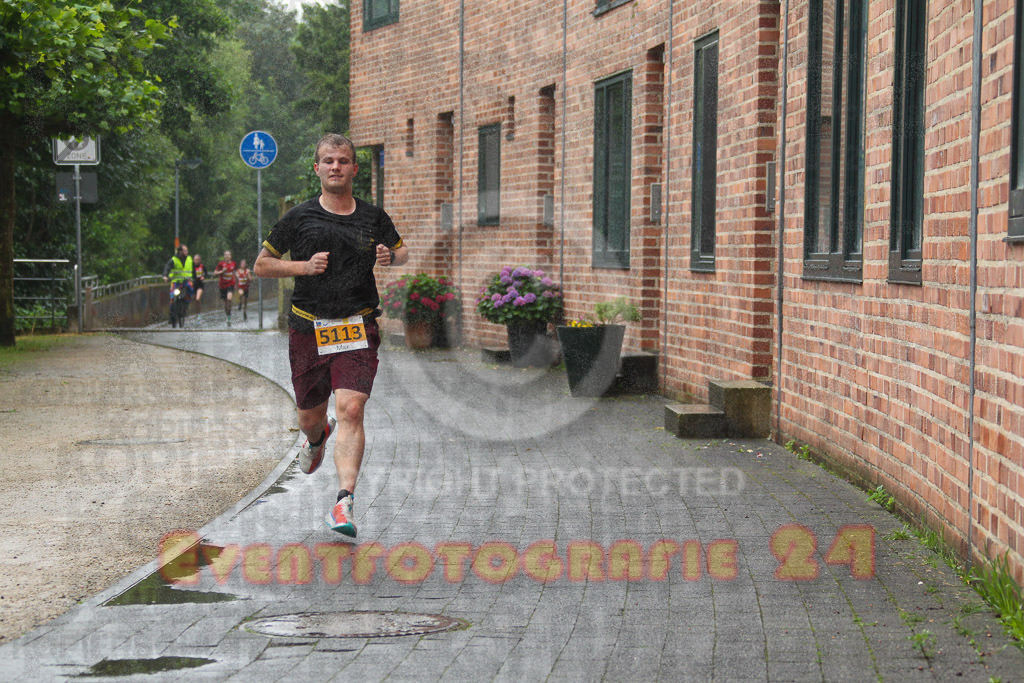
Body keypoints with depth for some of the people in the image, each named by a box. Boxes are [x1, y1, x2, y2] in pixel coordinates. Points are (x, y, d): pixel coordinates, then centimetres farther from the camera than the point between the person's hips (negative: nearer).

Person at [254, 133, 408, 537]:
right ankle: (317, 439, 53)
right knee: (310, 416, 13)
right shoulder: (299, 218, 3)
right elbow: (261, 265, 8)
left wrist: (391, 257, -1)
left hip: (358, 328, -1)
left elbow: (402, 251, 24)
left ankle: (344, 503, -22)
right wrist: (304, 266, -9)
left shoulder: (374, 218, 7)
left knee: (351, 409, -19)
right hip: (308, 329, 1)